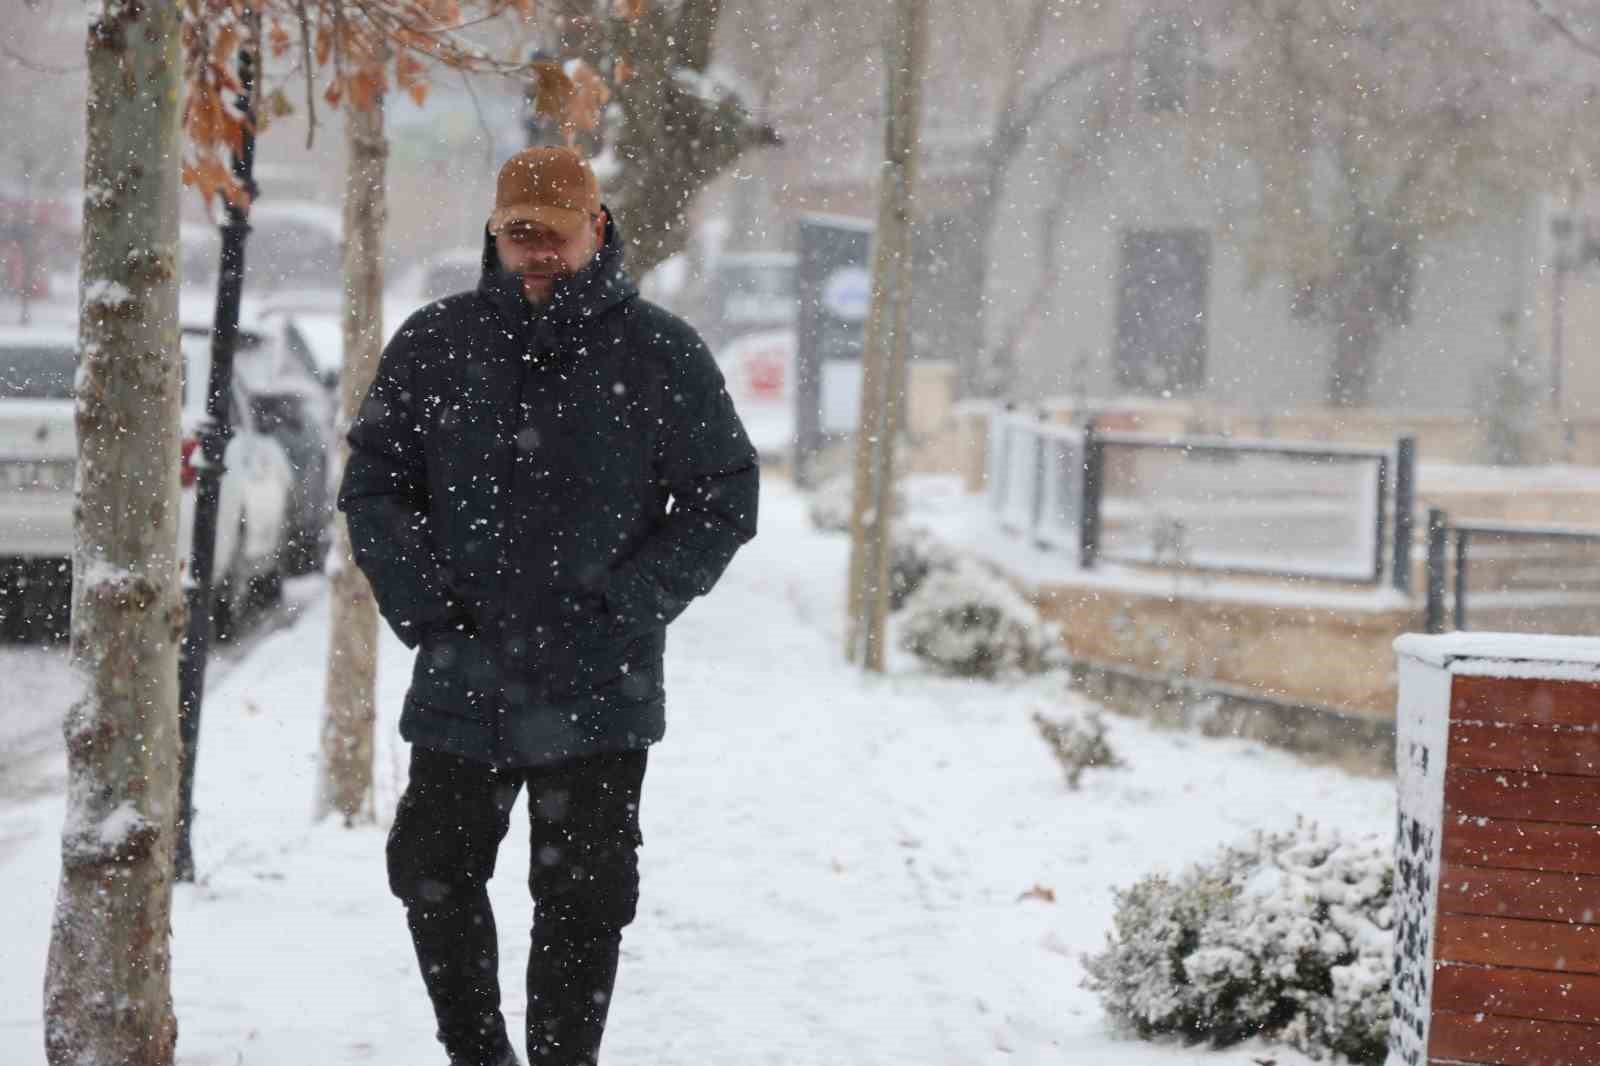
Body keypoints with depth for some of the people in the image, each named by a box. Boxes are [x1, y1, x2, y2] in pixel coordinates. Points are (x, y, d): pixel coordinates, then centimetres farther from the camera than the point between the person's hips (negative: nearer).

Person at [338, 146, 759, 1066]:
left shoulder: (662, 354, -3)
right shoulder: (437, 343, 3)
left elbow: (724, 499, 0)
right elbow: (374, 483, 8)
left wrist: (623, 610, -10)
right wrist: (424, 608, -5)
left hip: (597, 691, -3)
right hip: (461, 682, 3)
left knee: (582, 902, 1)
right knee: (434, 876, 10)